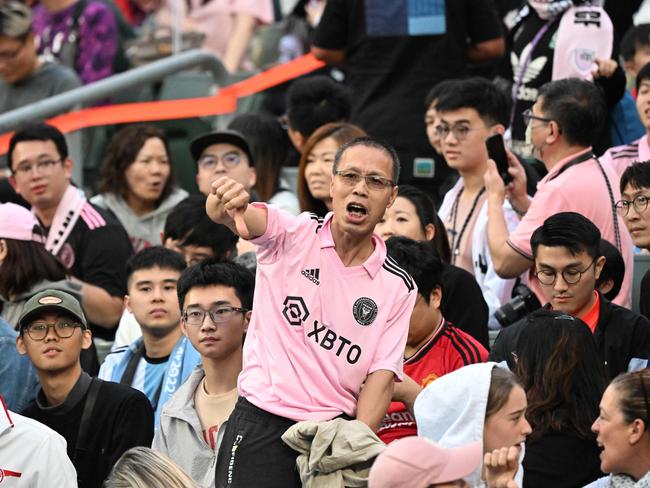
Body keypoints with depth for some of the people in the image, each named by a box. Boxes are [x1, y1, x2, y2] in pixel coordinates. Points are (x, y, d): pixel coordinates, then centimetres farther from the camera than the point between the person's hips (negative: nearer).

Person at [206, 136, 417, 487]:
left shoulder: (398, 287, 5)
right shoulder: (293, 234, 0)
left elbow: (381, 376, 0)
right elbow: (246, 220, -19)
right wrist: (224, 206, -44)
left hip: (337, 432, 2)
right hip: (261, 428, -2)